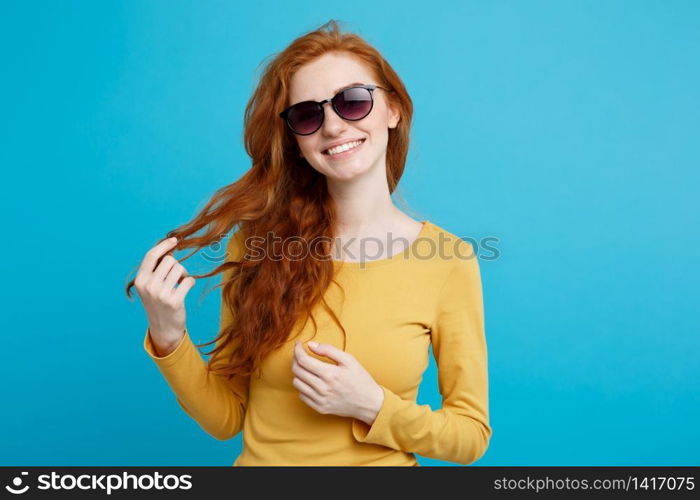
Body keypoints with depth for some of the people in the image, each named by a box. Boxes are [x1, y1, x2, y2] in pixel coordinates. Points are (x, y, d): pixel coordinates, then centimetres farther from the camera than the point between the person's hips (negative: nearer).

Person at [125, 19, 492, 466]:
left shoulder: (448, 260, -12)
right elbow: (225, 419, -3)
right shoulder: (257, 244, -9)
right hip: (262, 458, 2)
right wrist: (168, 337, -17)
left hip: (383, 457, -1)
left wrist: (374, 406, -18)